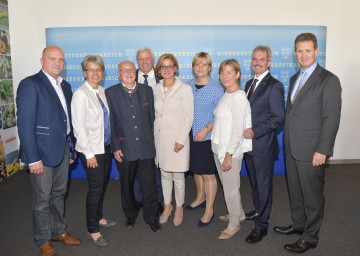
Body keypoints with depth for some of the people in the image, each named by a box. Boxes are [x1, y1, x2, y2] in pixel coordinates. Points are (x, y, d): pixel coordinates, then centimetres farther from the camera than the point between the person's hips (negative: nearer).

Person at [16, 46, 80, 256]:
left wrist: (71, 148, 10)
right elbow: (25, 124, -16)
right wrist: (33, 158, -19)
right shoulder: (30, 84, -12)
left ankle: (59, 231, 36)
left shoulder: (65, 86, 10)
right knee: (43, 199, 8)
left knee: (59, 193, 19)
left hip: (63, 149, 7)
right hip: (43, 151, -6)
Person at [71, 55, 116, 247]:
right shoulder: (80, 94, -14)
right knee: (95, 188, 0)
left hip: (105, 146, 7)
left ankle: (99, 218, 36)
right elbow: (79, 127, -16)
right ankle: (92, 230, 16)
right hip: (91, 150, -7)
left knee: (102, 184, 16)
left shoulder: (102, 91, 6)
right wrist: (89, 153, -16)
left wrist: (112, 144, 7)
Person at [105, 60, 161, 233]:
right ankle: (130, 215, 37)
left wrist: (152, 141, 5)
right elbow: (109, 123, -2)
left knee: (149, 185, 5)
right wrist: (115, 147, -6)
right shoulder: (110, 93, -1)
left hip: (146, 148, 1)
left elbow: (152, 118, 8)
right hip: (124, 149, 0)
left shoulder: (147, 91, 5)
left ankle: (152, 217, 25)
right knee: (127, 185, 16)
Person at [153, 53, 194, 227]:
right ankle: (167, 206, 31)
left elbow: (188, 117, -9)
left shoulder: (184, 89, -7)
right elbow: (155, 114, 11)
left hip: (177, 137, -4)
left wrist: (181, 140, -13)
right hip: (160, 136, 4)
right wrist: (154, 135, 5)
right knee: (165, 174, 14)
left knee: (178, 176, 5)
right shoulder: (156, 89, 7)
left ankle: (179, 208, 25)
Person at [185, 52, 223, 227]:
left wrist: (206, 129, -19)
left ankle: (209, 210, 18)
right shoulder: (188, 85, 4)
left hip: (207, 136, -5)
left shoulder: (216, 88, -9)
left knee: (208, 174, 3)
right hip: (191, 135, 5)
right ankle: (200, 198, 41)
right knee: (196, 170, 18)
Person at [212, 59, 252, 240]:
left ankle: (234, 224, 25)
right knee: (226, 184, 20)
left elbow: (238, 129, -20)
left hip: (230, 150, -8)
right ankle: (238, 214, 40)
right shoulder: (226, 95, 8)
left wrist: (229, 154, -19)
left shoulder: (238, 97, -17)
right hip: (218, 147, 8)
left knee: (230, 187, 6)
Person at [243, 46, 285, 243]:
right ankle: (258, 211, 41)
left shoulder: (274, 86, -13)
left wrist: (255, 131, -21)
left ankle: (261, 225, 19)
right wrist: (244, 130, 2)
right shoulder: (249, 83, 12)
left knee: (263, 185, 5)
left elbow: (279, 117, -17)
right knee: (255, 182, 21)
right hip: (248, 143, 7)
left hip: (263, 145, -7)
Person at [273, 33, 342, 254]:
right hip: (292, 148, 7)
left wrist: (322, 150, -17)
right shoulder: (295, 78, 13)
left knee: (312, 195, 8)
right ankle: (298, 225, 38)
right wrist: (287, 142, 11)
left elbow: (332, 118, -14)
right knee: (295, 191, 19)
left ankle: (310, 237, 24)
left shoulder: (329, 80, -10)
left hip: (311, 150, -7)